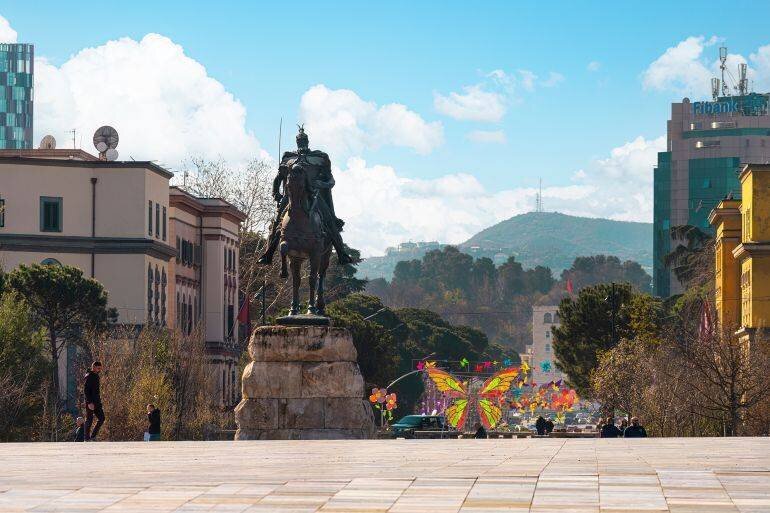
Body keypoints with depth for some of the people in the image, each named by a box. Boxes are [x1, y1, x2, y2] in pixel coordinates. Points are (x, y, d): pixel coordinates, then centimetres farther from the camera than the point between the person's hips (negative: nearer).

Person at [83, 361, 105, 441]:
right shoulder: (88, 377, -12)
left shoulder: (96, 376, 15)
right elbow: (85, 391, -18)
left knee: (101, 418, 4)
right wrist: (89, 403, -23)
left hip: (97, 402, 9)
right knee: (89, 420, -4)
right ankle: (87, 438, 1)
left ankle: (93, 436, 10)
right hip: (90, 403, -9)